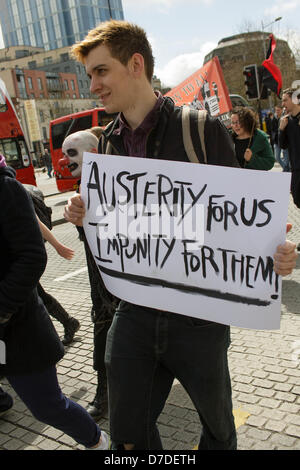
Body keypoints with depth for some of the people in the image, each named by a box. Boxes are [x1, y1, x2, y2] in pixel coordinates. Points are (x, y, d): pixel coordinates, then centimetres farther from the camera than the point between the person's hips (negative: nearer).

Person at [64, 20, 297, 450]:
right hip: (134, 315, 4)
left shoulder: (203, 131, -12)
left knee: (217, 425, 22)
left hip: (199, 317, -3)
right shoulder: (110, 143, 4)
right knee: (128, 435, 15)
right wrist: (85, 216, -10)